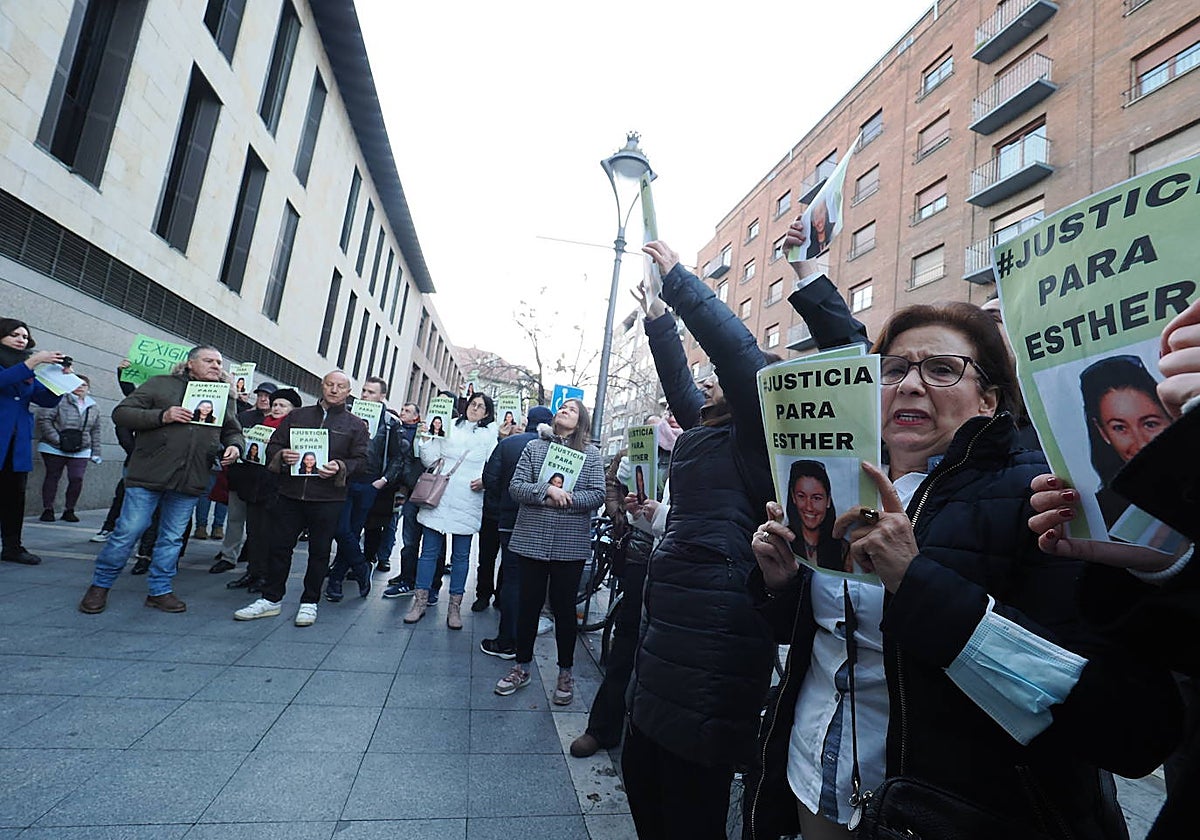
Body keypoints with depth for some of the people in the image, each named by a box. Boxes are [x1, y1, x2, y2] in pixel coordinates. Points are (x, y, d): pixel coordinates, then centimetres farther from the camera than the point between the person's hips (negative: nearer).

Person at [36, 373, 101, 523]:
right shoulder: (59, 400, -5)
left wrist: (96, 452, 13)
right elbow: (44, 419, -10)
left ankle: (69, 510, 10)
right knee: (52, 476, 6)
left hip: (81, 451, 3)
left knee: (77, 479, -3)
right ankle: (48, 509, 17)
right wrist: (57, 439, -17)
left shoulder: (93, 407, 12)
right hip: (54, 449, -3)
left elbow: (95, 431, 16)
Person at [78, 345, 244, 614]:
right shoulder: (160, 384, 4)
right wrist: (162, 416, -15)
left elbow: (233, 432, 20)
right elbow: (121, 413, 0)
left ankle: (160, 590, 22)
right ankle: (100, 585, 22)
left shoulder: (223, 397, 14)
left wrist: (235, 447, -2)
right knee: (128, 531, 2)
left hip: (190, 480, 3)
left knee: (172, 537, 10)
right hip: (149, 475, -3)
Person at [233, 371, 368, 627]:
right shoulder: (296, 416, 14)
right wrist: (282, 456, -9)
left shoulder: (356, 425, 7)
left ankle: (310, 602, 18)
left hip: (328, 499, -2)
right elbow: (273, 446, 13)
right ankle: (271, 599, 23)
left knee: (319, 551, 5)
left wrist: (340, 467, -18)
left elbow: (360, 459, 0)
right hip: (290, 493, 3)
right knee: (279, 545, 7)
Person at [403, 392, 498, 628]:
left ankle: (455, 606, 17)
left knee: (461, 555, 6)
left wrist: (485, 479, -17)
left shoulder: (490, 434, 7)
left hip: (467, 500, -1)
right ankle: (420, 602, 18)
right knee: (429, 550, 6)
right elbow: (430, 460, 10)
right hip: (438, 497, 2)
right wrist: (424, 440, -5)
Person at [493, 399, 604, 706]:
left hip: (571, 544, -1)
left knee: (564, 608, 10)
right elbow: (515, 486, -2)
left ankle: (565, 672, 27)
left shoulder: (590, 453, 2)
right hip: (532, 539, 1)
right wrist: (547, 490, -17)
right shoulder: (534, 447, 4)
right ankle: (522, 666, 30)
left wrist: (566, 499, -16)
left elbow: (598, 494, -4)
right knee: (529, 604, 12)